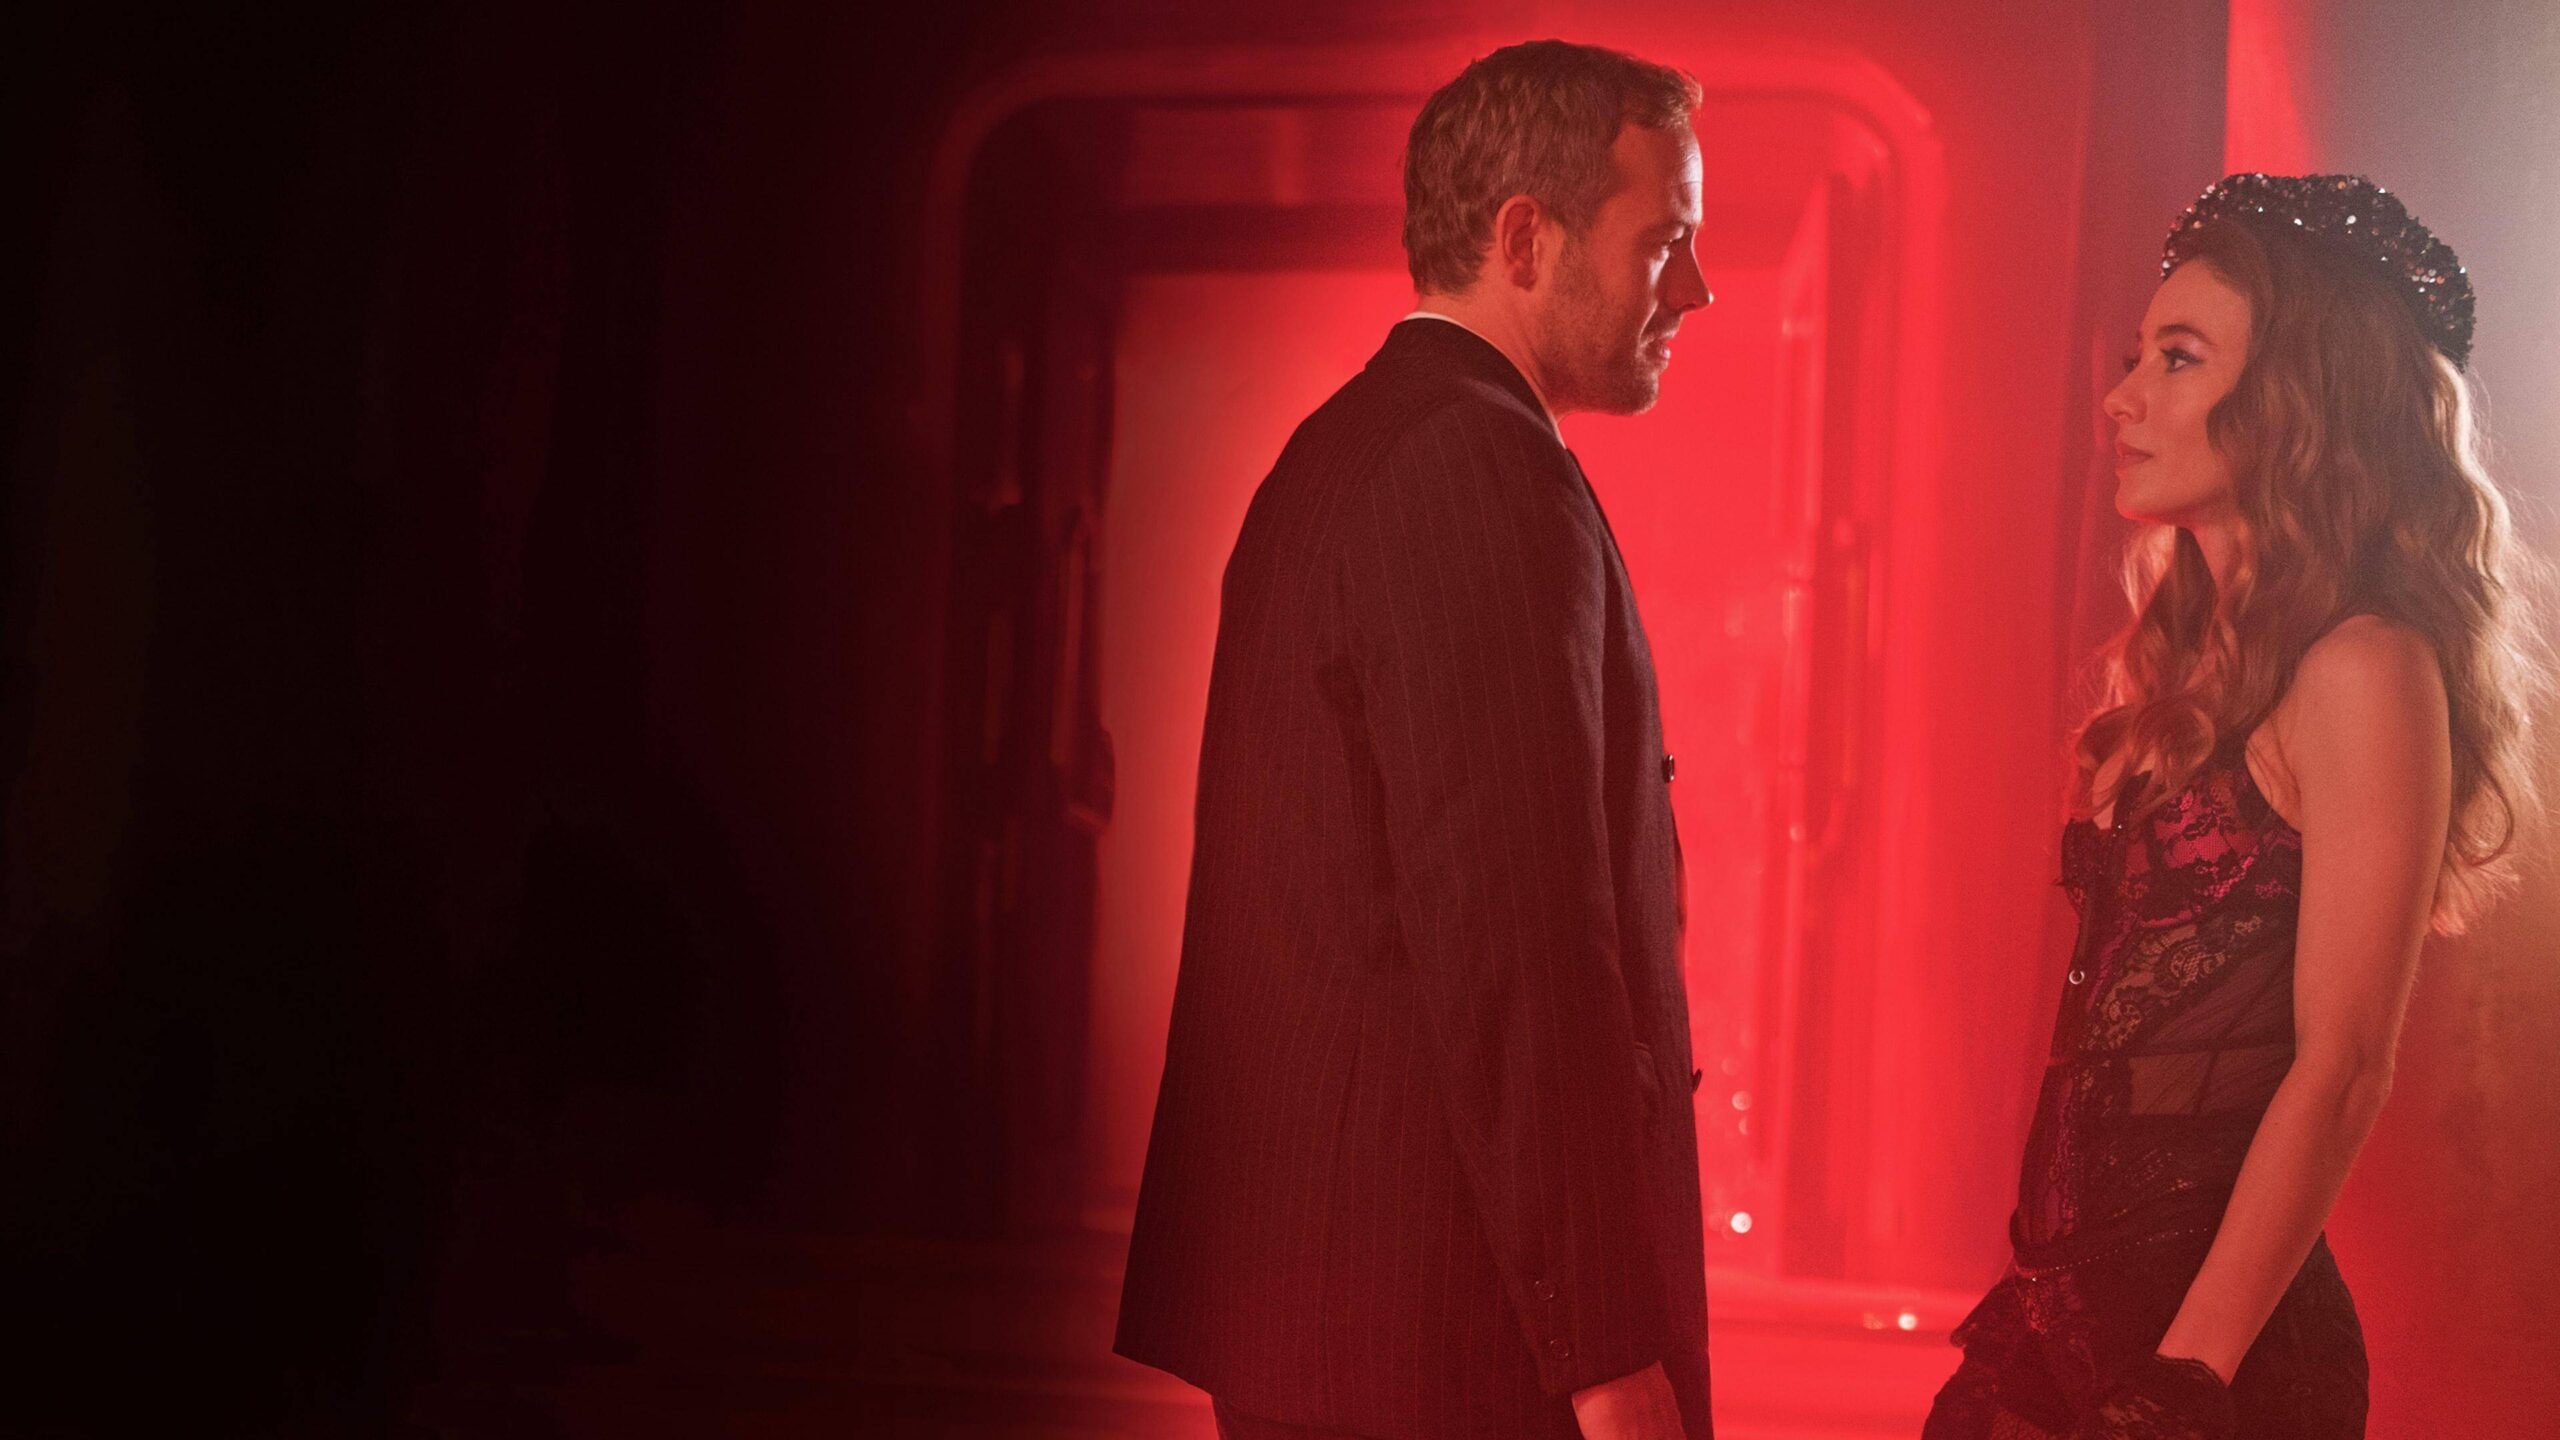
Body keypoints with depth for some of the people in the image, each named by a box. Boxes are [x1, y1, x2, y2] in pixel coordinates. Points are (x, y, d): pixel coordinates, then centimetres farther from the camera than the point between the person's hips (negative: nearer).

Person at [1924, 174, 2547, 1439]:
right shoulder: (2192, 662, 11)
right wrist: (2044, 1285, 9)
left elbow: (2341, 1071, -16)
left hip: (2210, 1312, -7)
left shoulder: (2362, 670, -12)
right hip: (2081, 1290, 7)